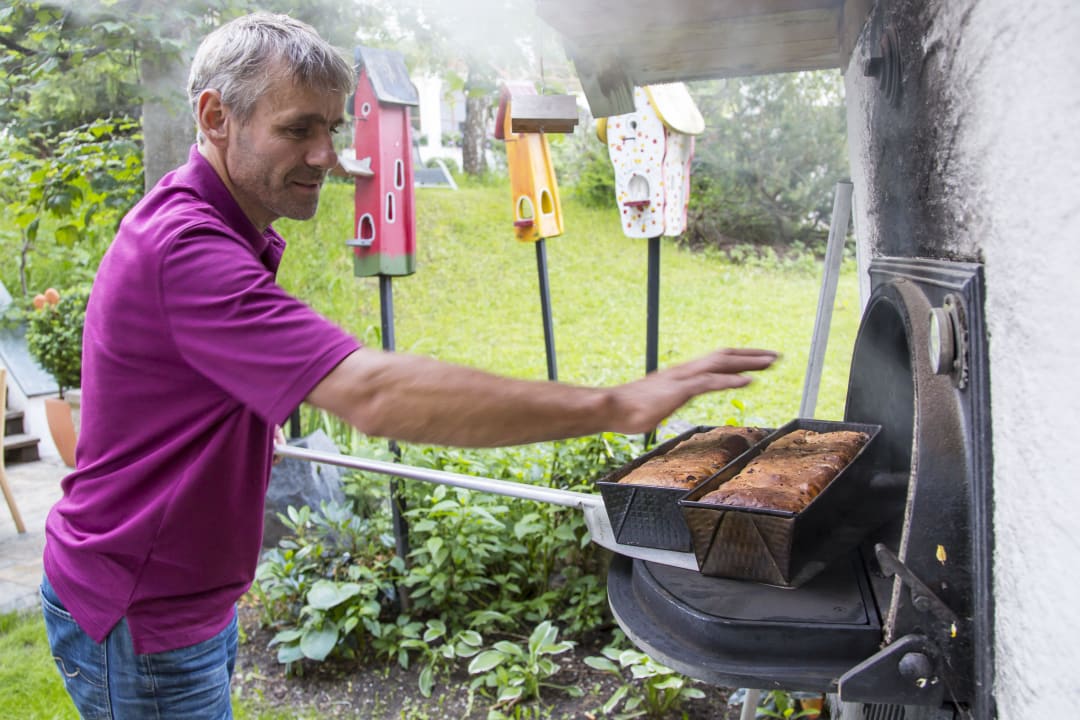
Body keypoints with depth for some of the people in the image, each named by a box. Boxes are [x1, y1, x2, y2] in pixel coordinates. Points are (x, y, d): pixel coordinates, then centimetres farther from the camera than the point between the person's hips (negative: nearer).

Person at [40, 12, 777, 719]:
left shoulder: (221, 231, 5)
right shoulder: (186, 245, -30)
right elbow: (374, 392, -42)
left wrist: (256, 435, 12)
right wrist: (615, 406, -43)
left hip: (195, 597, 9)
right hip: (137, 623, -9)